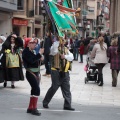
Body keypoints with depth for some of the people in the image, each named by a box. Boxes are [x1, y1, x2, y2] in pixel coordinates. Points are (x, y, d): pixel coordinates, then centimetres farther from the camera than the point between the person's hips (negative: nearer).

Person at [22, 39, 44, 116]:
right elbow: (31, 60, -26)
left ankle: (30, 108, 21)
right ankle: (34, 109, -13)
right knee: (37, 90, -16)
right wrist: (39, 54, -24)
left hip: (36, 73, 10)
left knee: (34, 90, 12)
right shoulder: (26, 51, -12)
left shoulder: (32, 51, 16)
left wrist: (40, 58, 2)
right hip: (30, 73, -10)